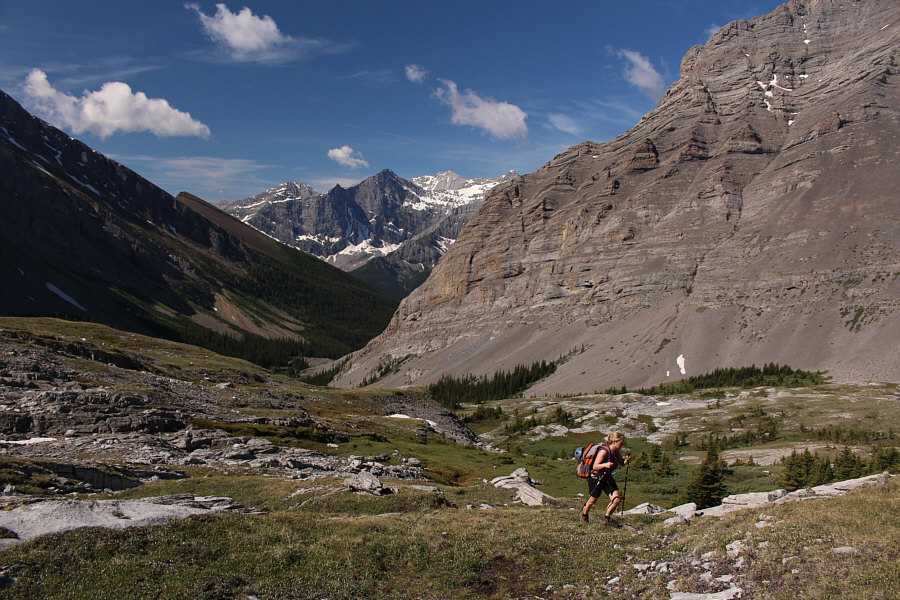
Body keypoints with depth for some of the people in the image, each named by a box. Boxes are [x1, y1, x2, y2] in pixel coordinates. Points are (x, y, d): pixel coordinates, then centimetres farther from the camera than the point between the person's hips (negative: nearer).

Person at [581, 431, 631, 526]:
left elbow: (621, 462, 12)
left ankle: (607, 518, 12)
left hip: (607, 477, 7)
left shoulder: (616, 451, -2)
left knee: (616, 499, -8)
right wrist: (605, 465, -43)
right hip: (596, 478, -7)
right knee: (593, 500, 9)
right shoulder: (604, 451, -26)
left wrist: (626, 460, -10)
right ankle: (584, 514, 38)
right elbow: (595, 466, -25)